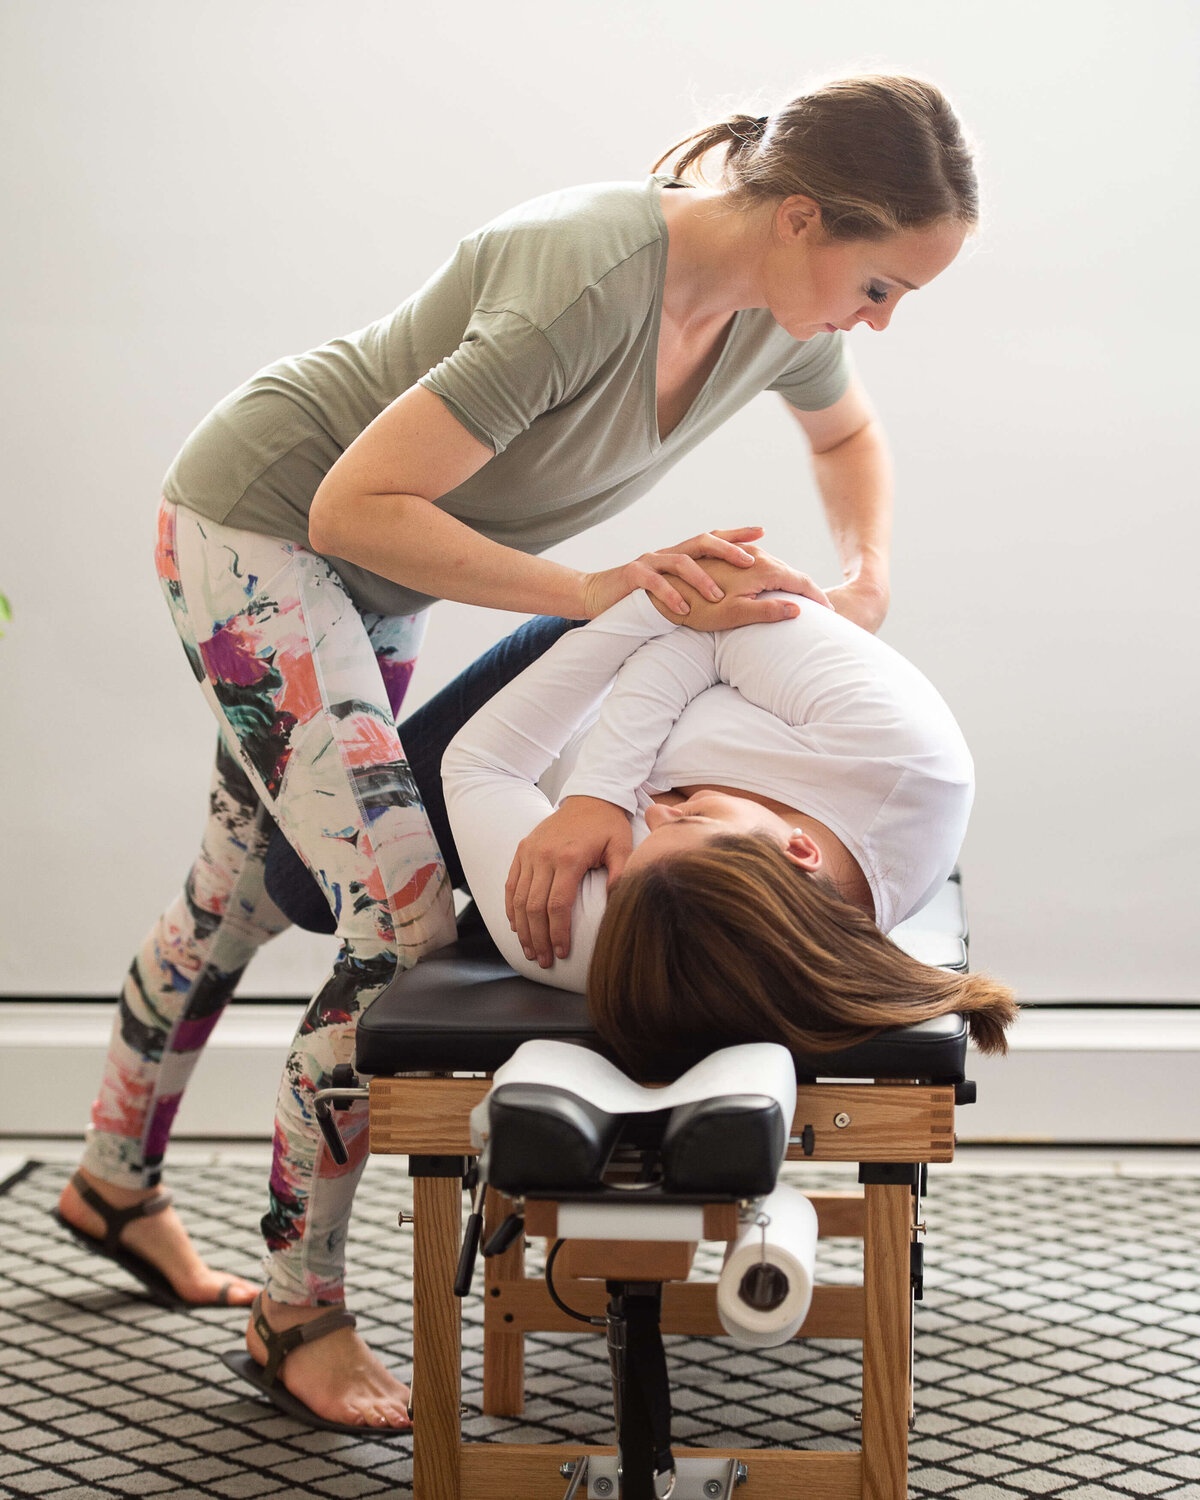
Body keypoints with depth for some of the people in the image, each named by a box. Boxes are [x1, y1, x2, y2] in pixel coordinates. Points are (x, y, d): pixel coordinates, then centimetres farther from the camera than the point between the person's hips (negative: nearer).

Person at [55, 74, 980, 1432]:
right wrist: (593, 592, -35)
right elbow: (355, 508, -34)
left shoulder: (778, 311, -11)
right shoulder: (595, 279, -36)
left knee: (245, 889, 20)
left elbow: (847, 435, 14)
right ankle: (298, 1311, -1)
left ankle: (115, 1188, 40)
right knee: (405, 908, -15)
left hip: (378, 571, 9)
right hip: (252, 523, -8)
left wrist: (865, 579, -4)